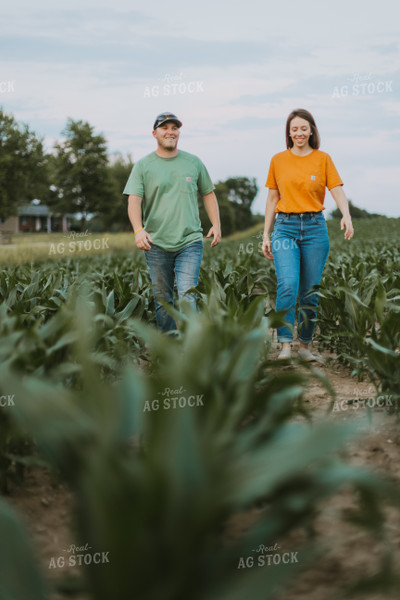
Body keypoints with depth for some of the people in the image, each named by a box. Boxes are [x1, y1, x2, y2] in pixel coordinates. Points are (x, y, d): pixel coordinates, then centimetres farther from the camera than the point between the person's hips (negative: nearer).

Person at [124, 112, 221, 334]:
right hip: (156, 243, 0)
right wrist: (138, 230, -22)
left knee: (187, 297, -11)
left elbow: (208, 194, 19)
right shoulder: (143, 166, 4)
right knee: (162, 300, 8)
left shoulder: (193, 162, 10)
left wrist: (216, 224, 8)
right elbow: (134, 200, -5)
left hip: (189, 242, 0)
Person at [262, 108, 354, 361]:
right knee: (287, 284, -17)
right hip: (285, 227, 0)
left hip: (315, 228, 0)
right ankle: (285, 345, -16)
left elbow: (337, 190, -4)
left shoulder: (323, 159, 6)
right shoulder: (278, 160, 9)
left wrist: (347, 216, -24)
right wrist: (266, 235, 8)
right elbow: (272, 199, 12)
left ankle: (305, 345, 16)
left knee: (311, 290, 3)